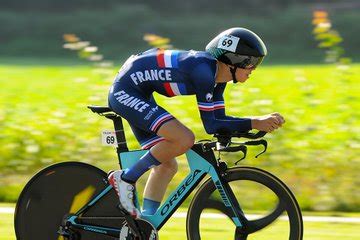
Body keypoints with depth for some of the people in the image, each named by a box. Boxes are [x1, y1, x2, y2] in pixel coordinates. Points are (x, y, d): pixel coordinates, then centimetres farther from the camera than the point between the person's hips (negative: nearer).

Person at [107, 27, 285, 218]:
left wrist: (262, 121, -2)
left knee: (167, 165, 10)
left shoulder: (218, 74, 5)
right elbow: (210, 125, -22)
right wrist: (254, 124, -21)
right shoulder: (204, 70, -23)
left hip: (138, 96, 10)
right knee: (185, 139, -24)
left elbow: (219, 120, 7)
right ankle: (125, 179, -12)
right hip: (125, 92, -10)